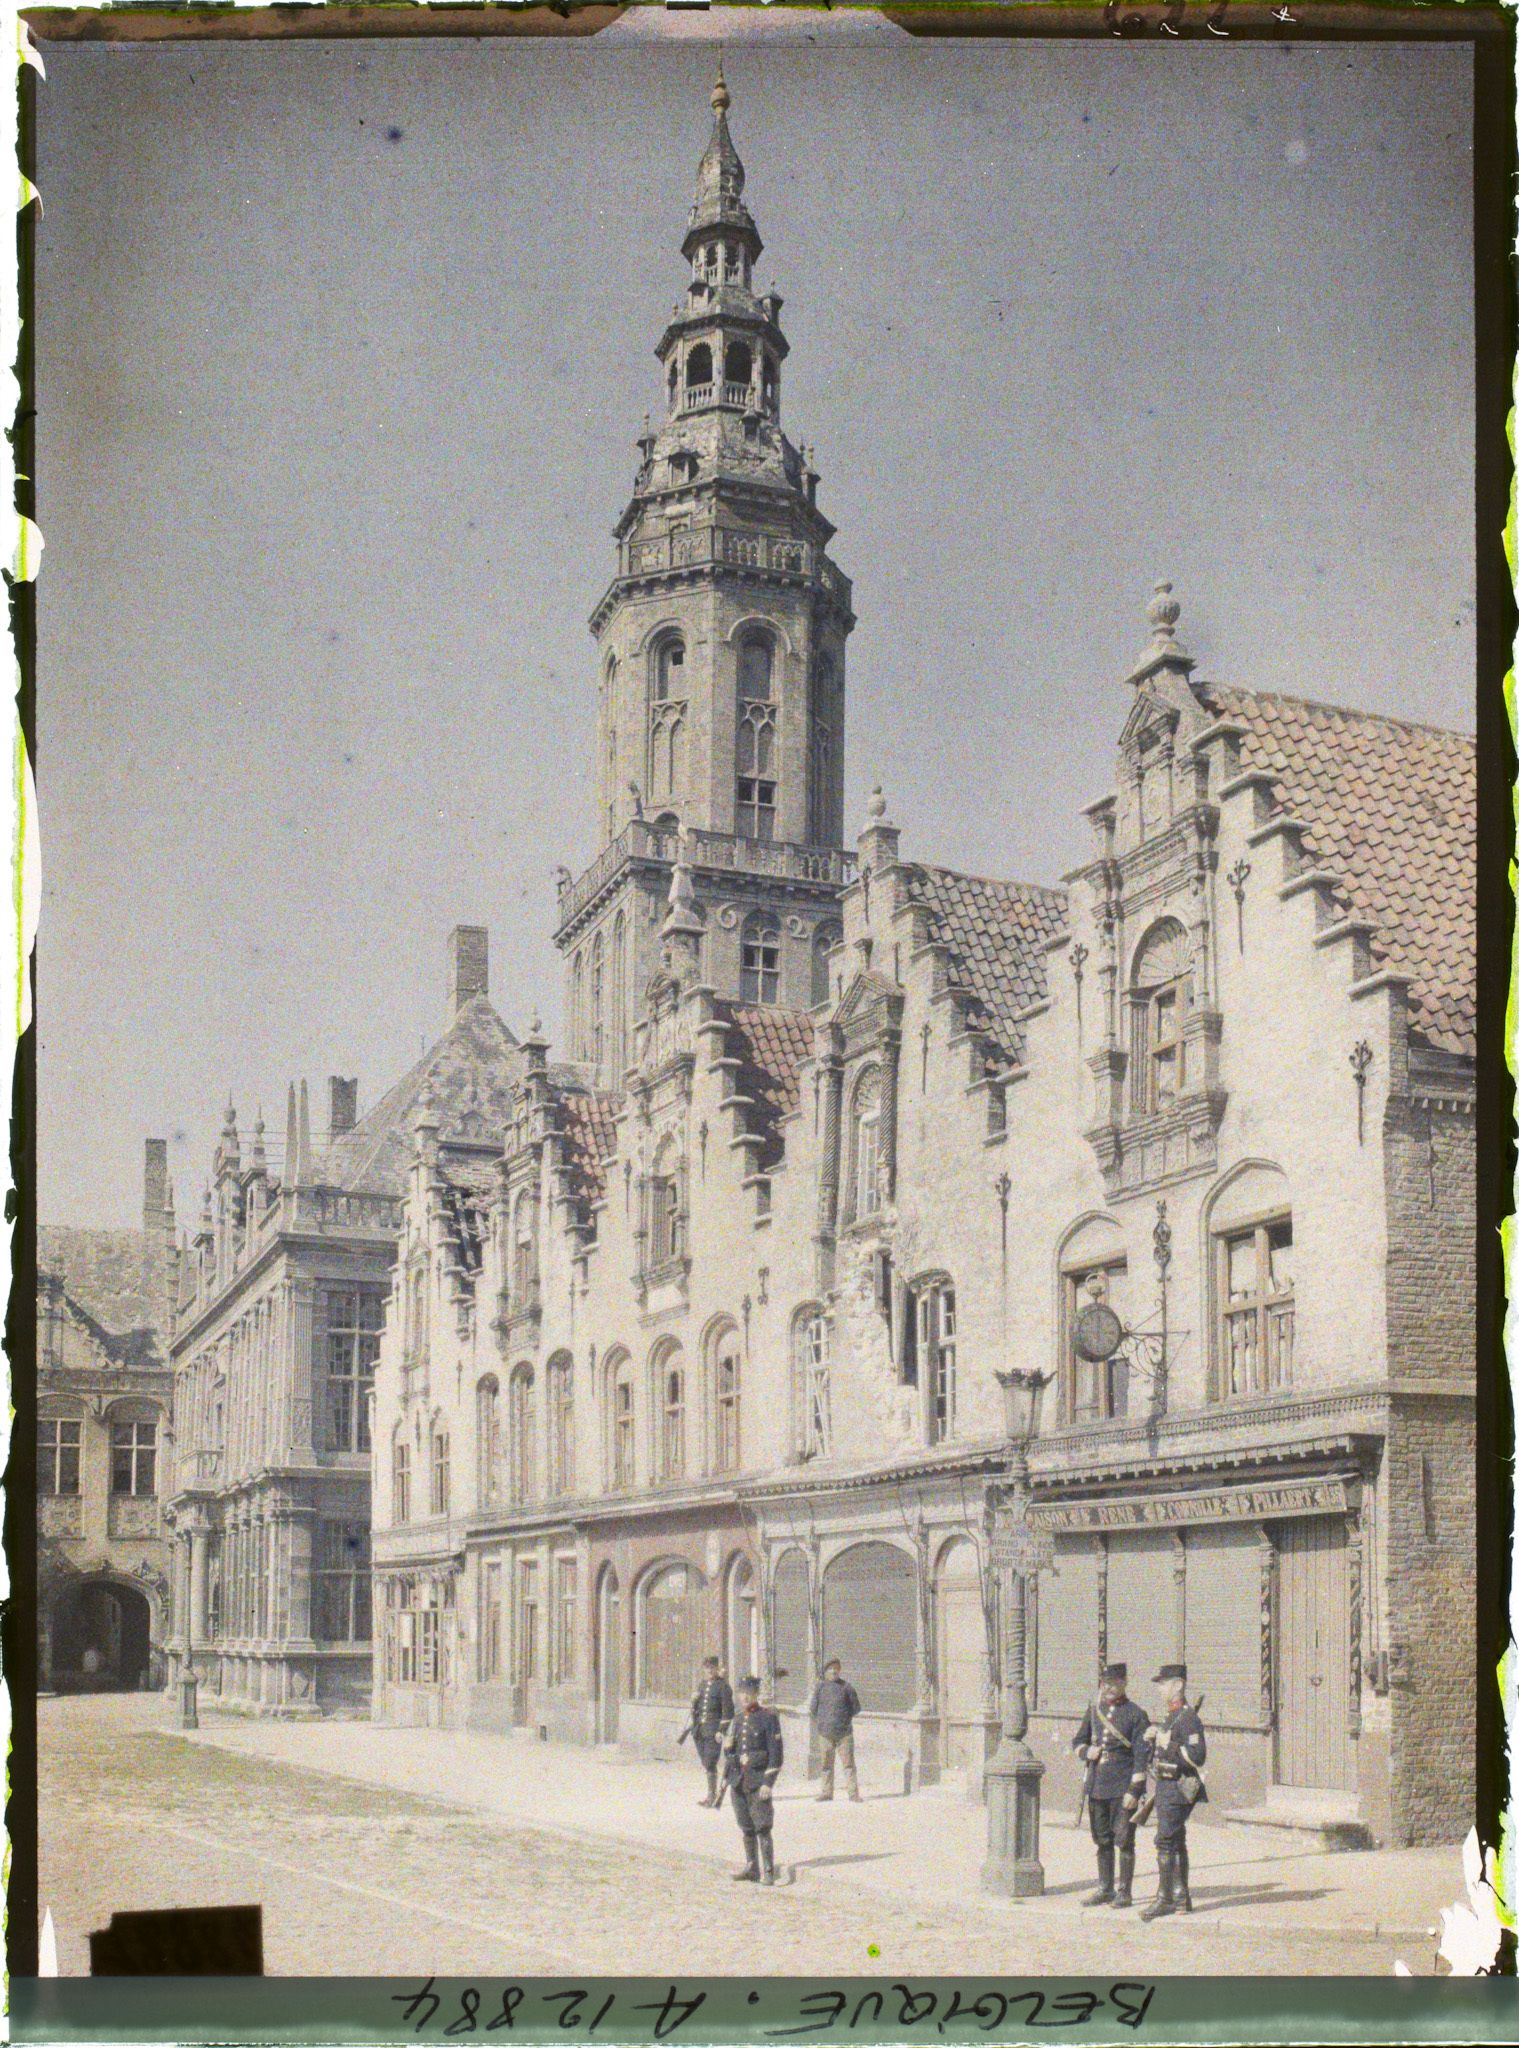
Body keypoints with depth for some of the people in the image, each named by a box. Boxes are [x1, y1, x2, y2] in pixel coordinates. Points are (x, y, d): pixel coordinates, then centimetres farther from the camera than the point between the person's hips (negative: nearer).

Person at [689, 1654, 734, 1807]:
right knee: (705, 1763, 10)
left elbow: (728, 1711, -8)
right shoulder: (702, 1684, 15)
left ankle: (711, 1795, -6)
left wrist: (722, 1730, -14)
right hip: (700, 1728, 7)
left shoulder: (723, 1686, -5)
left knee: (710, 1763, -11)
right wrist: (694, 1700, -1)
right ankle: (712, 1794, 19)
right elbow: (695, 1707, 21)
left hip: (714, 1730, -7)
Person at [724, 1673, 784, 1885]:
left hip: (759, 1780, -6)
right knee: (746, 1828, 11)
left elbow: (776, 1753, -10)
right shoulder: (737, 1719, 13)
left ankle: (768, 1872, -6)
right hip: (739, 1780, 6)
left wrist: (768, 1782, -15)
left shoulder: (768, 1718, -6)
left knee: (762, 1828, -8)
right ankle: (751, 1868, 20)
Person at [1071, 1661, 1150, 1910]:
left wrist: (1134, 1791, -13)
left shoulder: (1136, 1714, -5)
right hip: (1096, 1786, 5)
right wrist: (1087, 1751, -3)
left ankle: (1124, 1892, 8)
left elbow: (1141, 1756, -8)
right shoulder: (1094, 1711, 10)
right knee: (1102, 1840, 12)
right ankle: (1105, 1889, 21)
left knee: (1123, 1841, 0)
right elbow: (1077, 1741, 20)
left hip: (1122, 1789, -5)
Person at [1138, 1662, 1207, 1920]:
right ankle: (1181, 1897, 17)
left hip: (1178, 1789, -10)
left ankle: (1164, 1898, -9)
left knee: (1165, 1841, -11)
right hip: (1165, 1787, 10)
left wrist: (1170, 1745, -21)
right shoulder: (1167, 1716, 17)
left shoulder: (1189, 1717, -14)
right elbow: (1151, 1757, 23)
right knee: (1176, 1842, 12)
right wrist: (1149, 1740, 4)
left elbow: (1198, 1756, -22)